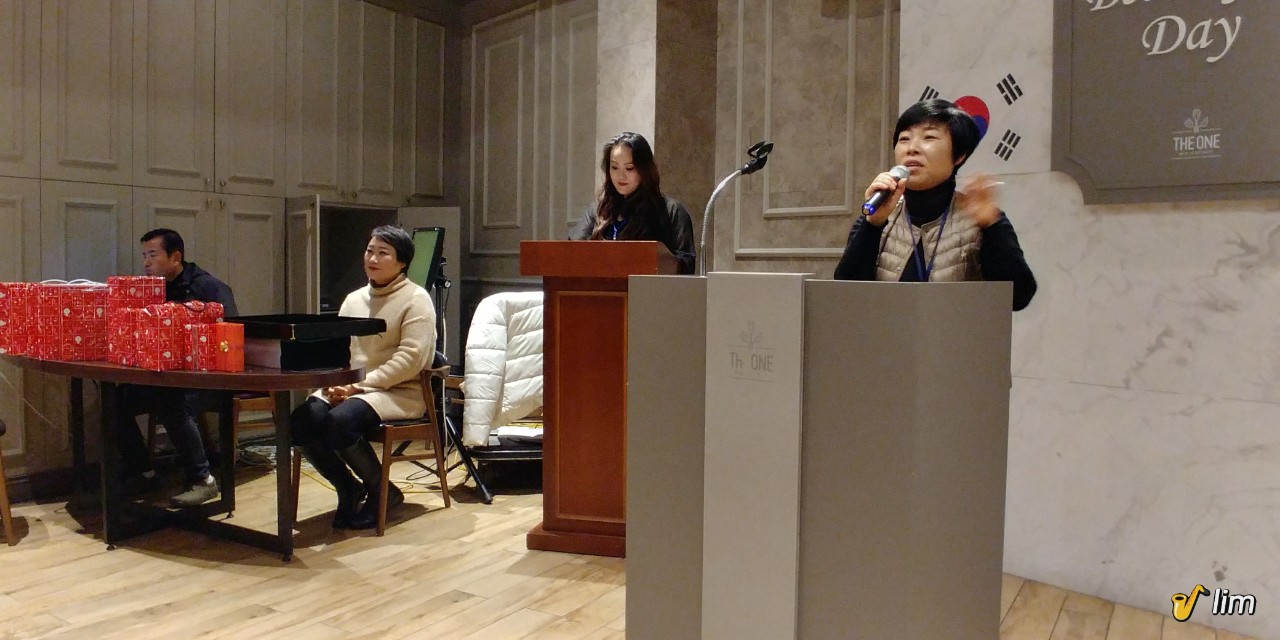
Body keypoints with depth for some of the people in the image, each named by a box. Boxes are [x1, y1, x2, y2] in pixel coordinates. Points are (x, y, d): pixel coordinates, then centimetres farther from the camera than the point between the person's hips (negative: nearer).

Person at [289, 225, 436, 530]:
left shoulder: (415, 299, -5)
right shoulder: (353, 299, 18)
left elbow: (411, 358, -15)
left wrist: (360, 385, -18)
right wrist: (334, 383, -6)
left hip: (399, 392, -6)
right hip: (348, 389, 7)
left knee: (341, 421, -32)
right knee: (300, 421, -20)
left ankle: (382, 490, -6)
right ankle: (348, 487, 4)